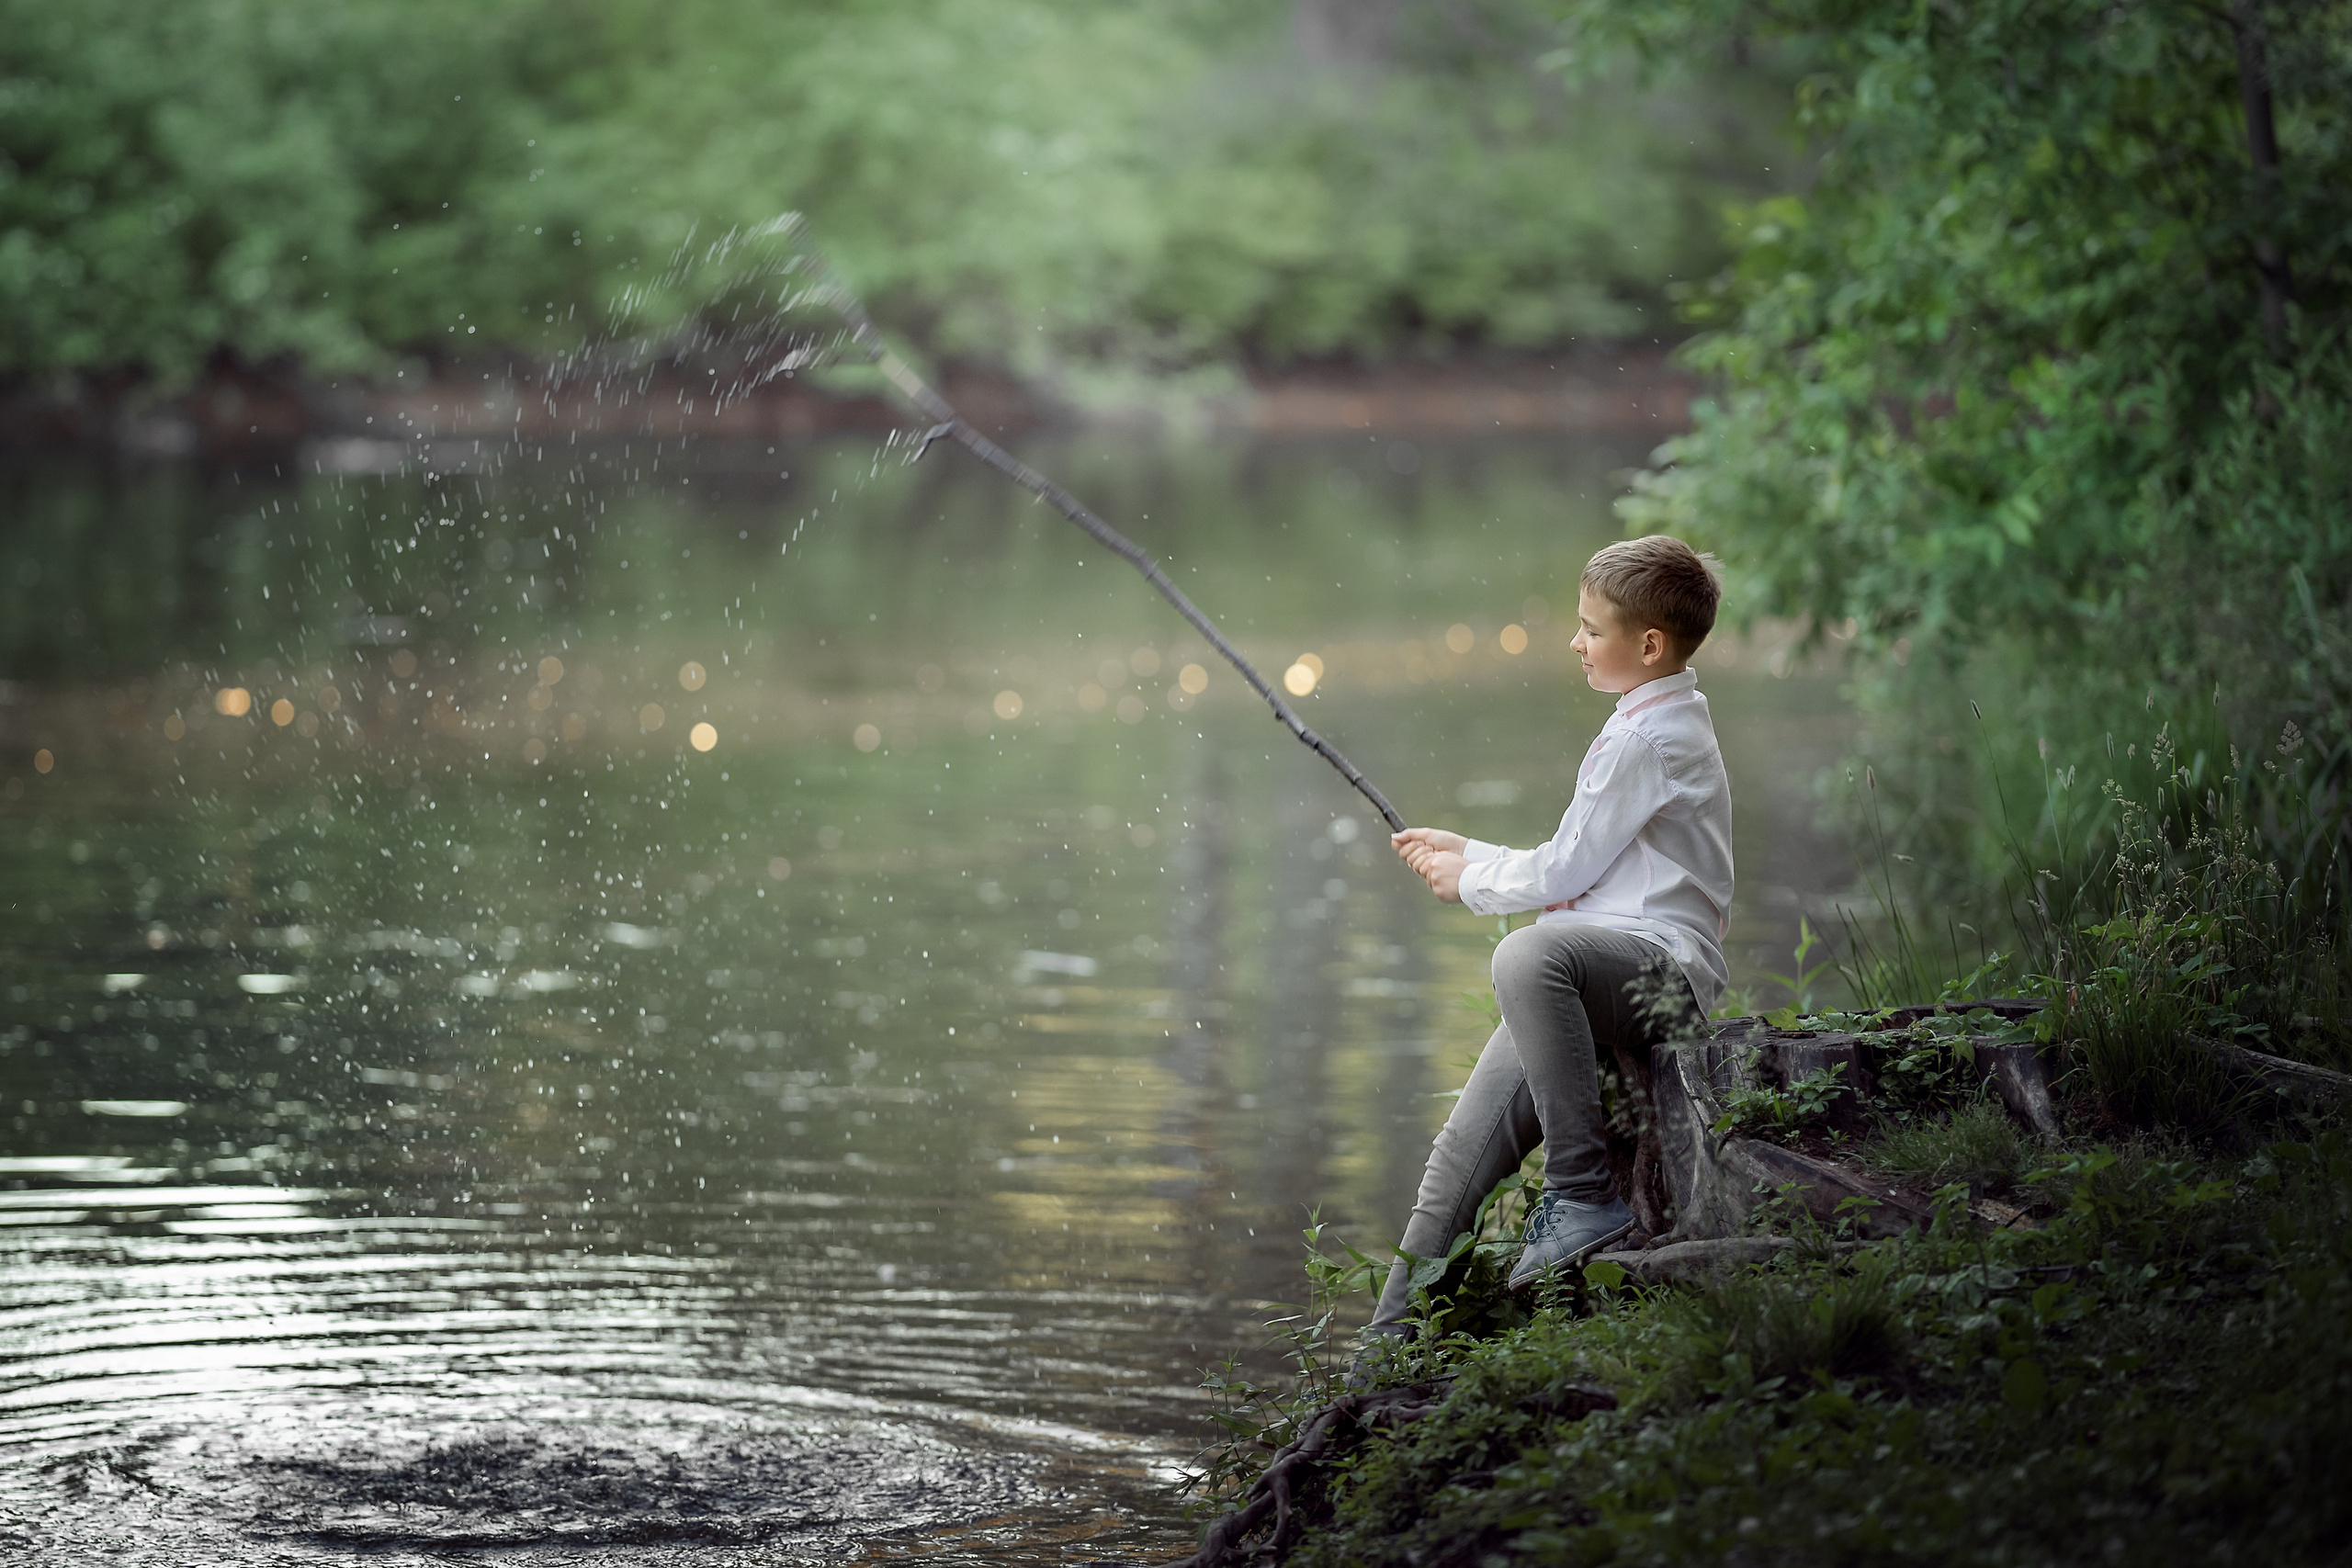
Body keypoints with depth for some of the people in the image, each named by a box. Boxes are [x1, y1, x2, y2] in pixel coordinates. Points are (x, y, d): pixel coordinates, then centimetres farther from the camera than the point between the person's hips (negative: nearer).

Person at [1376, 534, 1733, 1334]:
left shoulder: (1648, 739, -9)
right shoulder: (1658, 724, 23)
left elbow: (1564, 873, -10)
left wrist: (1471, 882, 7)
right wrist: (1467, 851, 26)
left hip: (1659, 960, -10)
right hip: (1602, 967, 10)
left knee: (1529, 955, -41)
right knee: (1464, 1151, -1)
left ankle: (1586, 1196, -34)